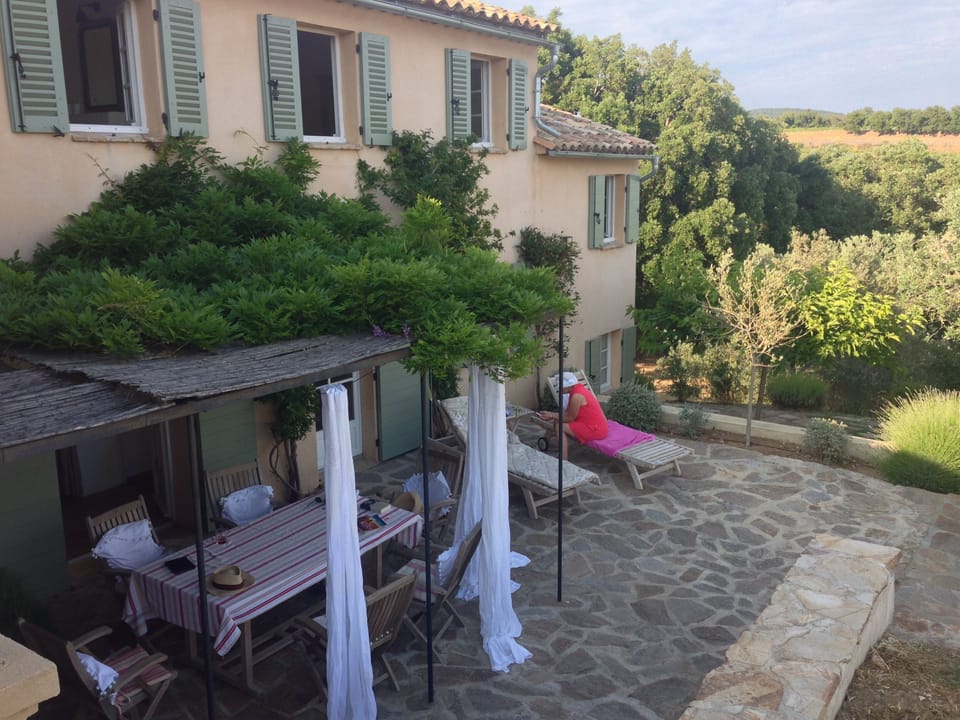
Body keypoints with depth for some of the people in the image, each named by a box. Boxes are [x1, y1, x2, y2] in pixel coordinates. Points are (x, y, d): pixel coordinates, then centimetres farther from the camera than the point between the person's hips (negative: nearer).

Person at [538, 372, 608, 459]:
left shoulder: (576, 396, -20)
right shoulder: (578, 390, 9)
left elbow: (570, 418, -13)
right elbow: (568, 413, 14)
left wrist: (552, 416, -2)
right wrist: (552, 414, 9)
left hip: (594, 430, -10)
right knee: (559, 421, 13)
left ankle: (564, 462, -10)